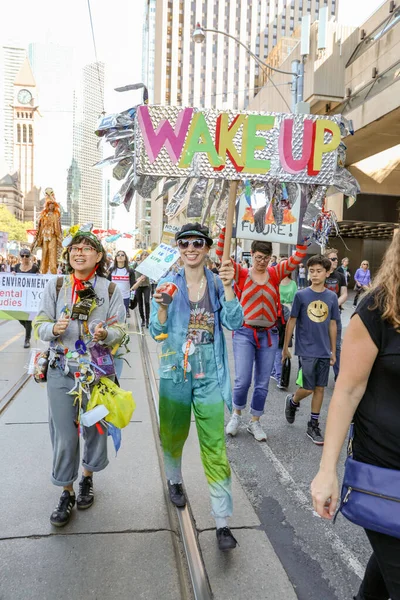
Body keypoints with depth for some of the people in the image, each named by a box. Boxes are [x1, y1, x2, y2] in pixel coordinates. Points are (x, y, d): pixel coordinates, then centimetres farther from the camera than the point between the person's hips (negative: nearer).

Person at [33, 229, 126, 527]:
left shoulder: (111, 290, -1)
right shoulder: (55, 285, 1)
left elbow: (120, 331, -2)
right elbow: (40, 325, 2)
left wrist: (105, 333, -24)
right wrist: (54, 329, -21)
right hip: (61, 372, 0)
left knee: (95, 429, 13)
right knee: (64, 435, 5)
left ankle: (87, 479, 41)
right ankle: (67, 493, 27)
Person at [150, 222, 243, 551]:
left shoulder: (218, 284, -2)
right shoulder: (167, 284, -2)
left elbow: (234, 322, -14)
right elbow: (157, 333, -5)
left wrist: (227, 287, -26)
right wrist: (162, 307, -25)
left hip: (210, 376, -1)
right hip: (176, 374, 1)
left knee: (215, 447, -1)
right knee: (173, 435, 20)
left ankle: (223, 522, 12)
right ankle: (175, 480, 51)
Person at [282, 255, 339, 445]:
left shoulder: (331, 297, 2)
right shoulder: (301, 295, -6)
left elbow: (333, 324, 8)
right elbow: (291, 322, -1)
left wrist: (333, 351, 9)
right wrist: (285, 347, 1)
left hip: (324, 351, 3)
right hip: (306, 350, -3)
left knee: (319, 388, 9)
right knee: (308, 388, -1)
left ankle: (313, 425, 22)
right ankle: (292, 401, 31)